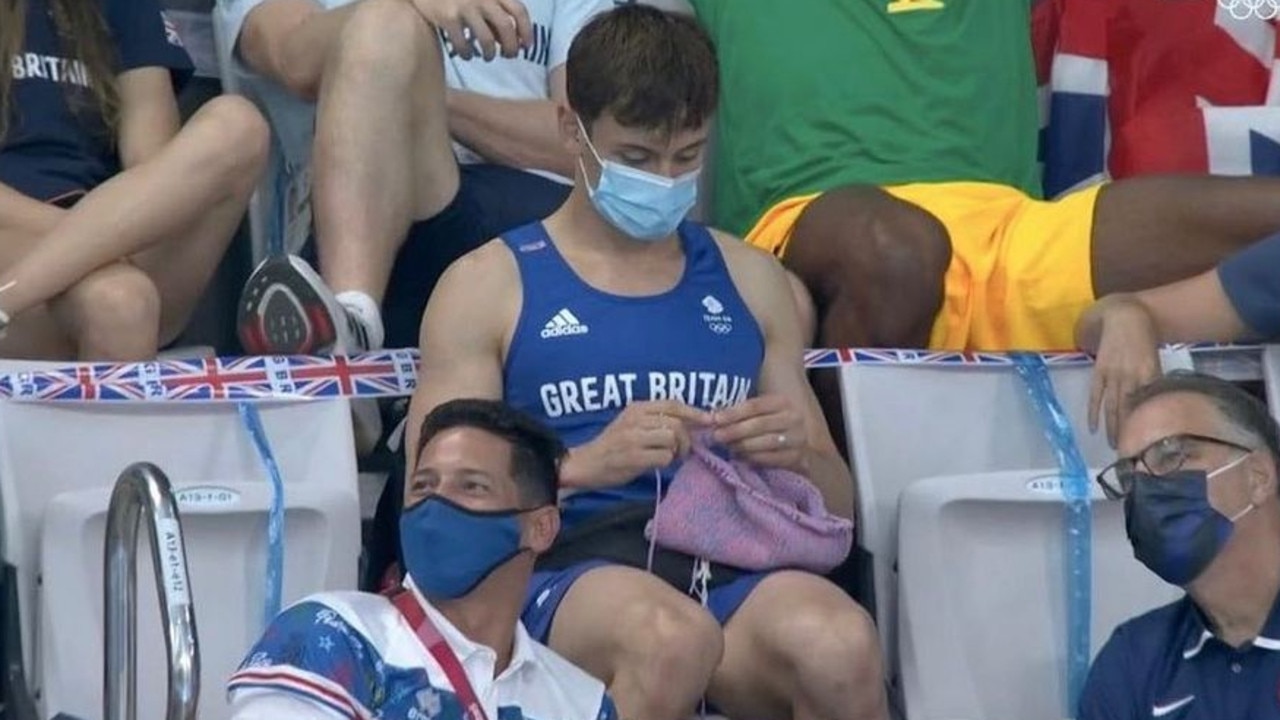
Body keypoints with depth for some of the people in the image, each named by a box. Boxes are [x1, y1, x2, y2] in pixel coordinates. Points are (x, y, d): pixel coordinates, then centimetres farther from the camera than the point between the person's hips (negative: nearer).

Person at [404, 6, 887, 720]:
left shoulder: (749, 280, 24)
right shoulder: (489, 286, 13)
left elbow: (838, 507, 26)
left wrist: (801, 454, 2)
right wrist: (583, 465, -13)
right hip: (569, 570, -2)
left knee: (842, 647, -35)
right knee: (672, 636, -40)